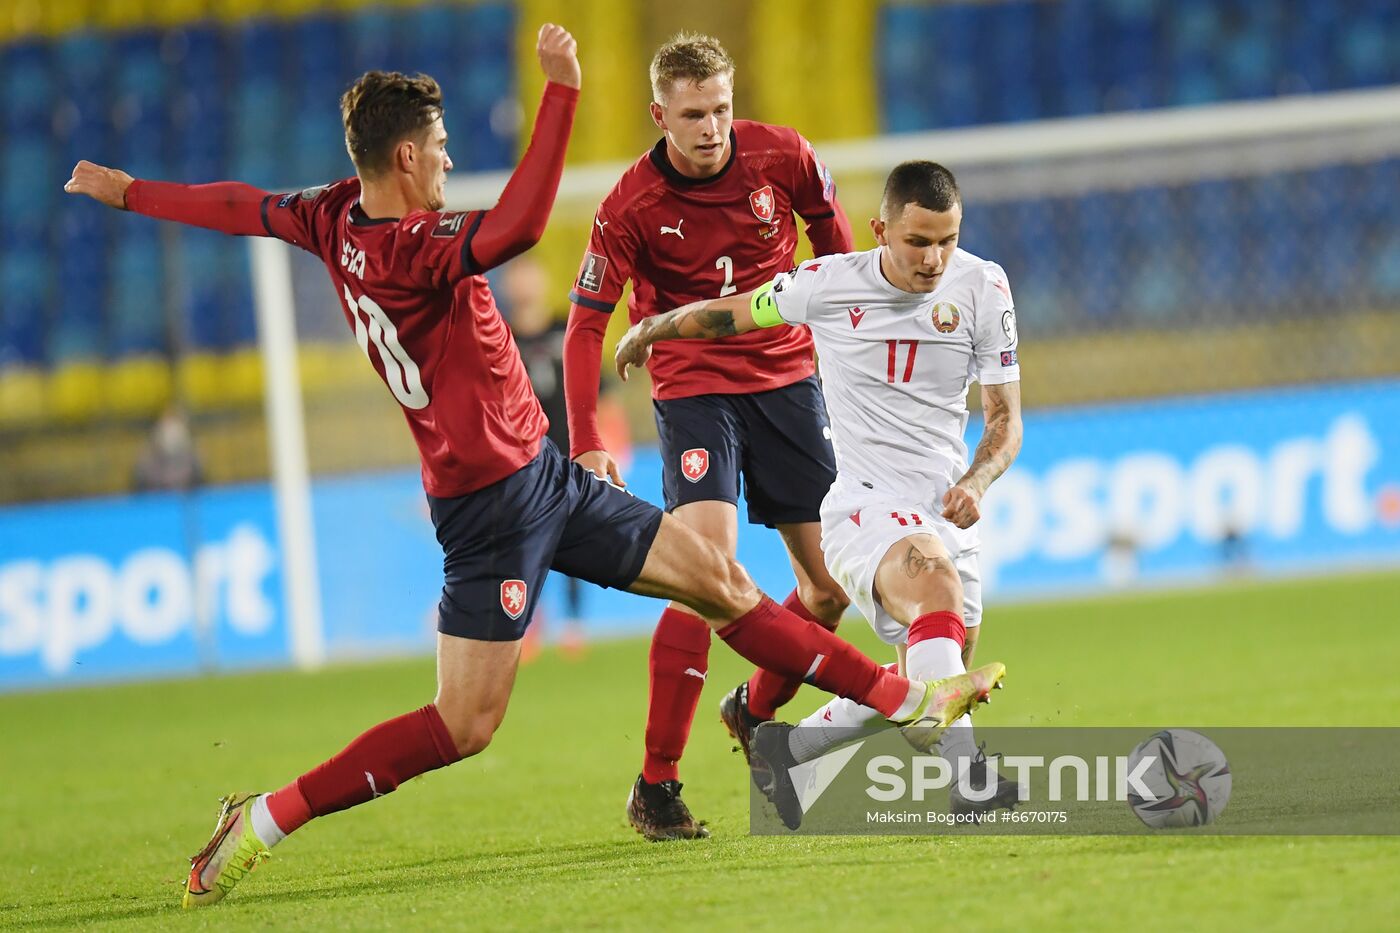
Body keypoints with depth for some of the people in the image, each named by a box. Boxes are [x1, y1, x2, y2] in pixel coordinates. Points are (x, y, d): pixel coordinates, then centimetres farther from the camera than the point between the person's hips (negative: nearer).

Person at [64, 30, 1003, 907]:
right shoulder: (410, 250, -24)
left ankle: (905, 700, 12)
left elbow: (246, 207, 17)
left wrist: (126, 190, 34)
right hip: (494, 499, -10)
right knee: (464, 725, -8)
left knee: (716, 577, 9)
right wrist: (562, 91, -40)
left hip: (543, 476, 10)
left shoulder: (340, 217, 3)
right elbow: (519, 225, -42)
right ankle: (267, 818, -1)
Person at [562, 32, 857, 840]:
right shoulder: (631, 207, -15)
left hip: (787, 380, 4)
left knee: (832, 586, 5)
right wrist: (587, 441, -22)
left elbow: (831, 231, 12)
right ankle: (657, 787, -17)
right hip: (694, 392, -4)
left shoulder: (783, 159, -8)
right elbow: (587, 322, -12)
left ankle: (755, 711, 35)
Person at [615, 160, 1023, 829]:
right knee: (937, 579, -35)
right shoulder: (827, 285, -8)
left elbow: (1005, 418, 4)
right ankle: (965, 774, -45)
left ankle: (785, 748, 30)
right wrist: (647, 330, 25)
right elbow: (726, 315, 11)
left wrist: (974, 482, -16)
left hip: (946, 515, 5)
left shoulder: (982, 288, -1)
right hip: (861, 502, -5)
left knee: (927, 683, 9)